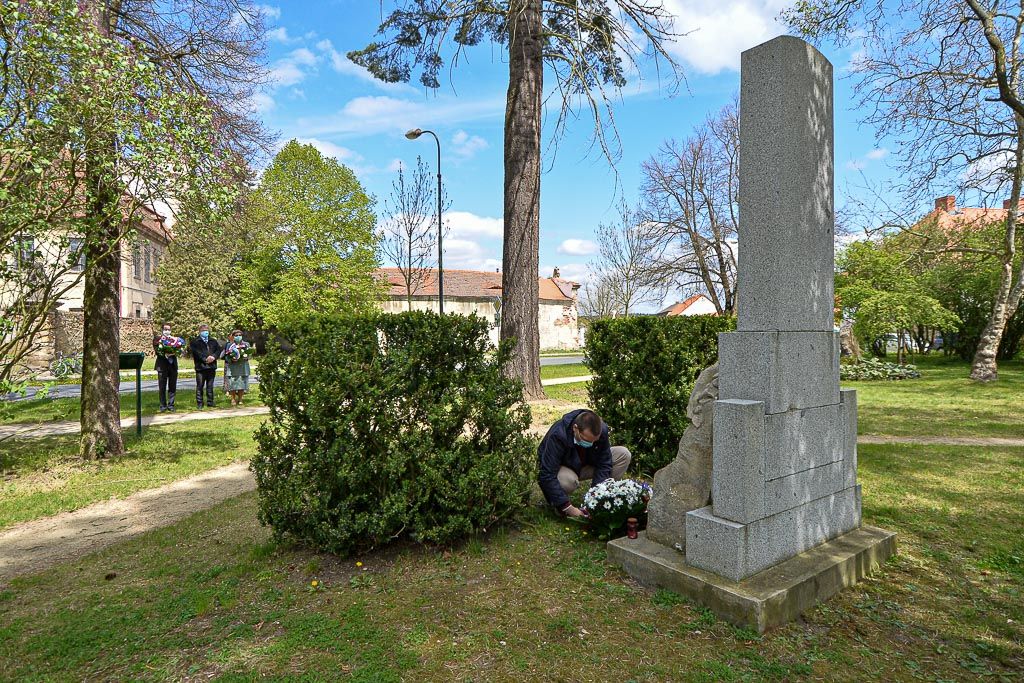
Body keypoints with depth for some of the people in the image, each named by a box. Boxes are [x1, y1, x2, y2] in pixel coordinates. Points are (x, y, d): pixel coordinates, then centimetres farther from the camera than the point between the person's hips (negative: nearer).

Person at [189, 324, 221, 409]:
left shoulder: (213, 341, 17)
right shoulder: (195, 342, 2)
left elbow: (218, 350, 8)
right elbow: (196, 353, -10)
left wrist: (213, 357, -10)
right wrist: (205, 359, -17)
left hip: (211, 366, 4)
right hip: (200, 367, -4)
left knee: (210, 386, 9)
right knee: (200, 386, -1)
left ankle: (210, 403, 16)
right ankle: (199, 404, 4)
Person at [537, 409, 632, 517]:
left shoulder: (602, 430, -23)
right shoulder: (557, 435, -37)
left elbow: (604, 465, -16)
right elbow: (547, 475, -36)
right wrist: (568, 507, -37)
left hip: (585, 465, 5)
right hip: (561, 468, -5)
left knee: (623, 454, -14)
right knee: (568, 480, -42)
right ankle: (555, 502, -7)